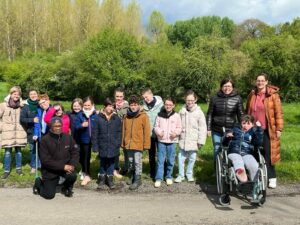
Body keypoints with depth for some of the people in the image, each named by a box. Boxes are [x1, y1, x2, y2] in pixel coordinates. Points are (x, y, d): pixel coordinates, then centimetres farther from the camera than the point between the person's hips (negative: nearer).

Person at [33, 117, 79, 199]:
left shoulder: (67, 137, -4)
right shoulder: (45, 140, -15)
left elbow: (75, 153, 1)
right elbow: (45, 160, -18)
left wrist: (72, 165, -18)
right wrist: (63, 167, -24)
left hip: (65, 167, 3)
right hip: (50, 170, -2)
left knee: (73, 176, -28)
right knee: (49, 195, -4)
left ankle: (66, 188, 8)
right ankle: (39, 182, 29)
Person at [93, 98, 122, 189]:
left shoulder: (117, 118, 0)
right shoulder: (98, 118, -6)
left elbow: (119, 132, 3)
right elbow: (95, 133, -4)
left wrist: (118, 144, -3)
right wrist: (95, 146, -5)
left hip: (113, 147, 1)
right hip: (102, 146, -1)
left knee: (111, 163, 13)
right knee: (103, 163, 14)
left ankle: (110, 178, 27)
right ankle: (102, 178, 30)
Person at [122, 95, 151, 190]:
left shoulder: (143, 116, -7)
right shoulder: (126, 116, 6)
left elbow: (147, 131, -8)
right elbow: (124, 131, 11)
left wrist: (146, 144, -10)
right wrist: (123, 143, 10)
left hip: (138, 144, -5)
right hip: (128, 144, 5)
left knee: (137, 162, -1)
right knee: (131, 162, 17)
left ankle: (137, 180, 9)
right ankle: (133, 177, 33)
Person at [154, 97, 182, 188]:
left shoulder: (176, 116, 2)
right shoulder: (160, 115, 3)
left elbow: (179, 128, 4)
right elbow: (156, 126, 7)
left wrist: (176, 133, -15)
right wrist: (158, 132, -12)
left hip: (172, 141, 0)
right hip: (161, 141, 0)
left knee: (170, 160, 8)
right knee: (160, 160, 0)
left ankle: (169, 177, 24)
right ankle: (158, 178, 6)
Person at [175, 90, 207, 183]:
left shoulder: (199, 112, -7)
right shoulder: (182, 111, 2)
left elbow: (202, 128, -6)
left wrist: (201, 141, -7)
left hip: (193, 140, -2)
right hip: (183, 140, 2)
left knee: (192, 158, 10)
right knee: (181, 158, 5)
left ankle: (189, 174, 28)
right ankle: (181, 175, 20)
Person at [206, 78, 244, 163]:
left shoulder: (237, 98, 1)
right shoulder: (215, 98, 4)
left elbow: (241, 115, 6)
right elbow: (209, 114, 7)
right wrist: (208, 128, 3)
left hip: (232, 131, -1)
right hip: (217, 131, 1)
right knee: (217, 150, 8)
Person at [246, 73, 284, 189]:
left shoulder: (273, 95, -4)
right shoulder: (252, 95, 9)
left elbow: (278, 112, -5)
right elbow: (247, 112, 17)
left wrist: (279, 128, -10)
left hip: (267, 130, -4)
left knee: (268, 154, -1)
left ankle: (272, 178, 9)